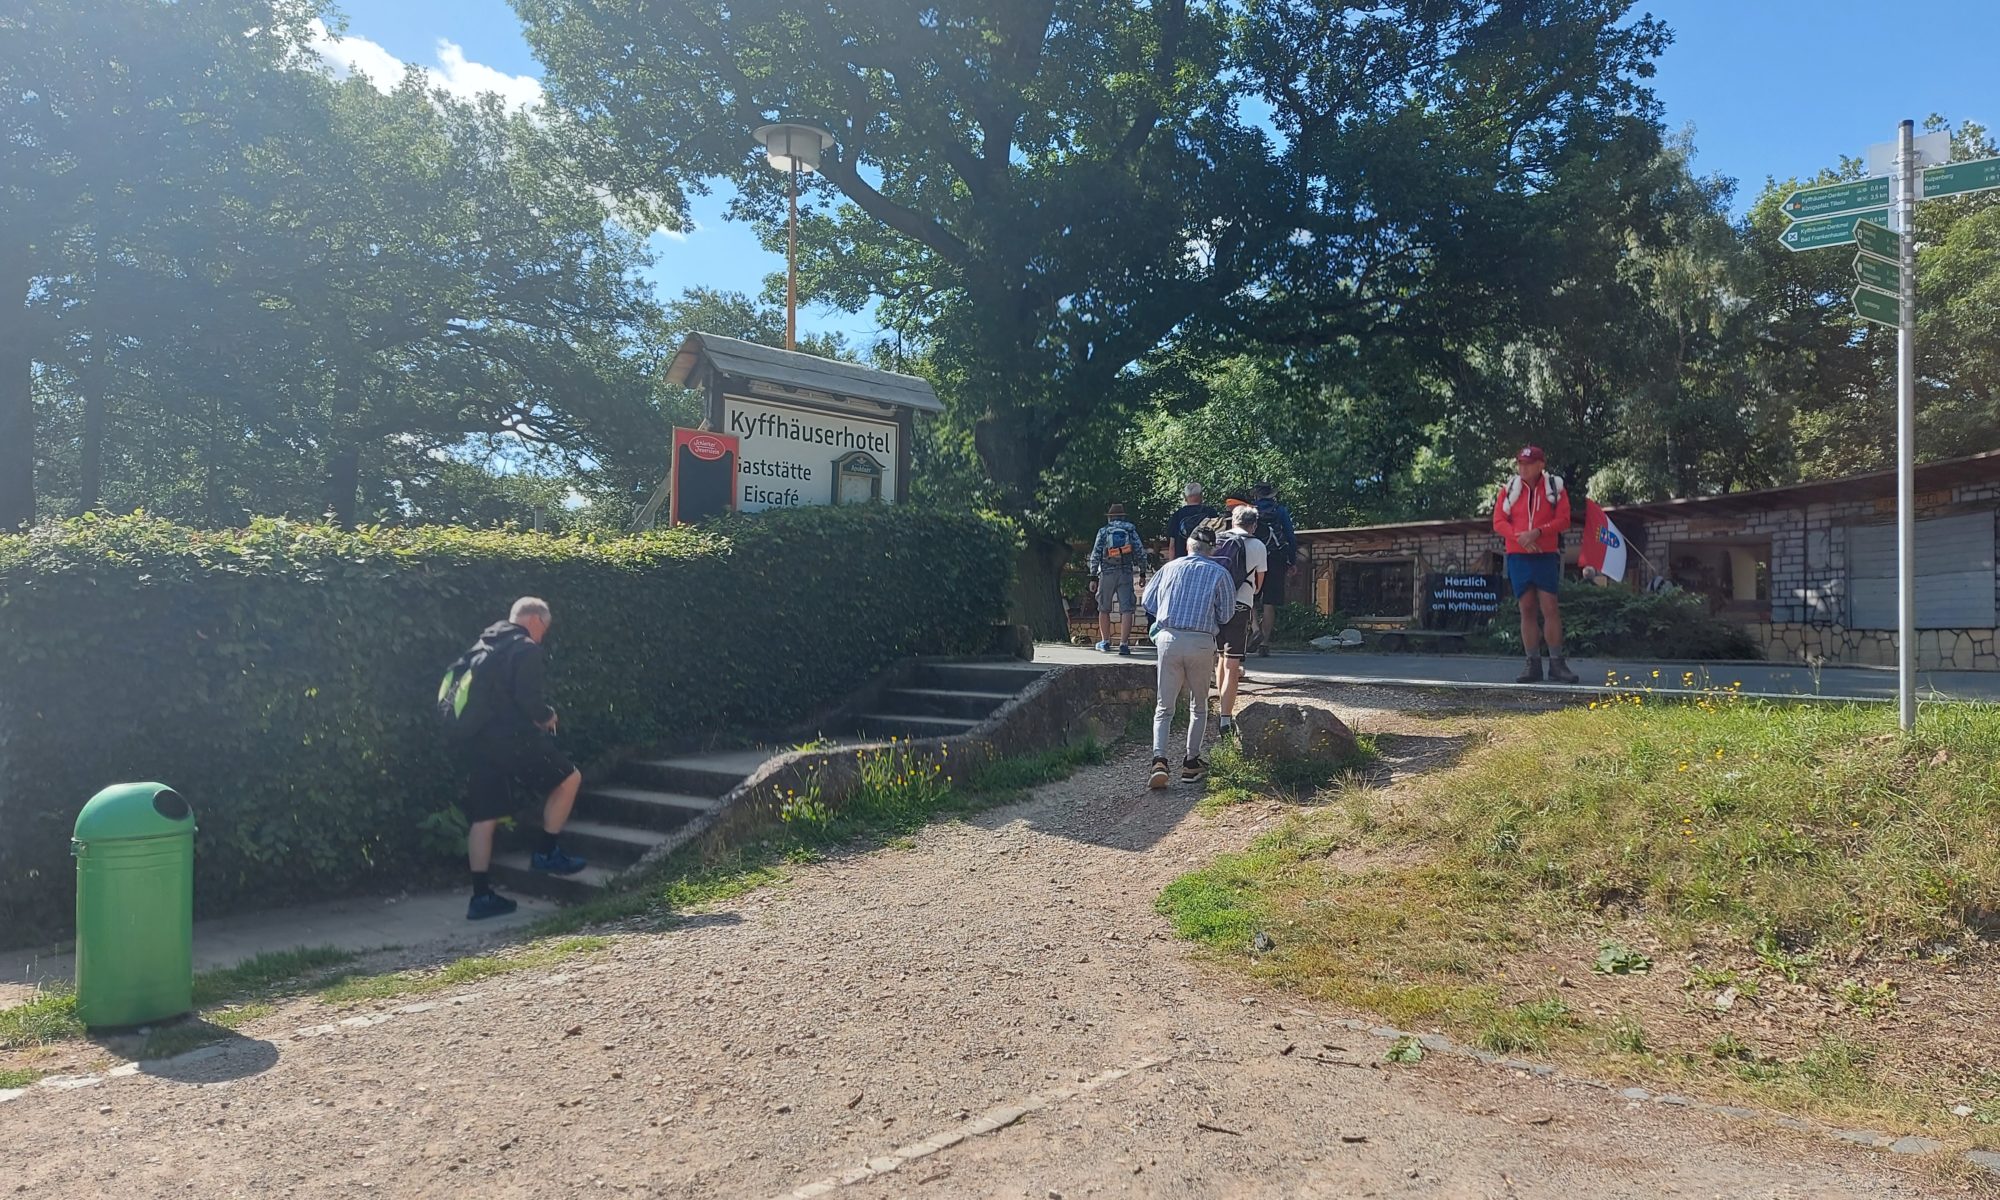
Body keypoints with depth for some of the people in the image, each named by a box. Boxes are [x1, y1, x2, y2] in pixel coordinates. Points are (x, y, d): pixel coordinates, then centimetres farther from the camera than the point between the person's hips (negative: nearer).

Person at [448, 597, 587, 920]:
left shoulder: (482, 646, 21)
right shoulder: (527, 650, -6)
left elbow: (455, 680, 21)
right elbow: (528, 699, -17)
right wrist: (547, 717, 3)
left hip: (473, 740, 8)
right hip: (508, 738, -8)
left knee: (484, 817, 10)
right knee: (568, 778, 8)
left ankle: (481, 896, 10)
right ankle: (547, 853, 10)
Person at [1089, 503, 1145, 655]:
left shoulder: (1103, 531, 4)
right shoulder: (1131, 530, 7)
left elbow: (1095, 555, 1)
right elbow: (1140, 552, 3)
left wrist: (1093, 576, 5)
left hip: (1107, 574, 0)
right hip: (1126, 574, 0)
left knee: (1104, 609, 15)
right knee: (1126, 609, -4)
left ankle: (1105, 642, 23)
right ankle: (1124, 644, -14)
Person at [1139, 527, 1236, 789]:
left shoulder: (1169, 568, 8)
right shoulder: (1219, 573, 3)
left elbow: (1148, 603, 13)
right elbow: (1226, 614, 5)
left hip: (1168, 638, 1)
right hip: (1201, 642, -1)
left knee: (1164, 707, 7)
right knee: (1199, 705, 17)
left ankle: (1159, 760, -12)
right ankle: (1191, 763, 16)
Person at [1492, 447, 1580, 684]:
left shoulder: (1556, 488, 3)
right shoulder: (1509, 490, 7)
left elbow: (1563, 520, -5)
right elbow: (1498, 522, 1)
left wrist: (1537, 532, -19)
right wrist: (1519, 536, -16)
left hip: (1546, 556, -2)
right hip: (1518, 556, 2)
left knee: (1550, 608, -6)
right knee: (1527, 609, 4)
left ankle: (1557, 663, 0)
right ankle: (1533, 664, 7)